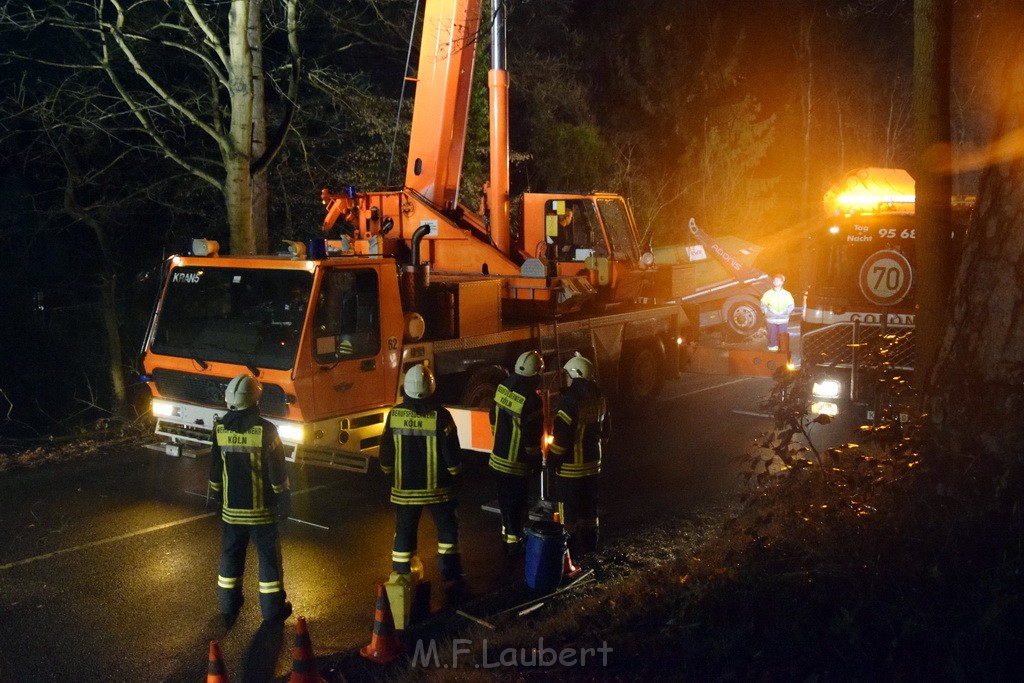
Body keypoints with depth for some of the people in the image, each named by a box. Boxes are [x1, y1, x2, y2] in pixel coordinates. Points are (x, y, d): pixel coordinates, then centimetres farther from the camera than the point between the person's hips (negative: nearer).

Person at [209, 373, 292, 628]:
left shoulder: (220, 429, -5)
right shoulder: (266, 430, -17)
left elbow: (215, 470, 6)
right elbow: (278, 473, -13)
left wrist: (218, 496, 21)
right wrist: (285, 502, -1)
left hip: (231, 509, 4)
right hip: (262, 510, -3)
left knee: (231, 557, 17)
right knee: (269, 558, 8)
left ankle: (229, 608, 26)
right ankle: (273, 610, 15)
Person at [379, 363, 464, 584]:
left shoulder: (395, 414, -7)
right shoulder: (440, 416, -16)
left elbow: (386, 450, 2)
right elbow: (452, 453, -11)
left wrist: (389, 471, 19)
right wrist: (455, 471, 8)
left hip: (404, 487, 2)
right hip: (437, 487, -2)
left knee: (404, 531, 12)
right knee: (447, 528, 15)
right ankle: (450, 573, 21)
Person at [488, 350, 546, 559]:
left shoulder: (503, 387, -3)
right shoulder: (531, 400, -26)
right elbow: (532, 435, -20)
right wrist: (536, 460, -7)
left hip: (498, 456, 7)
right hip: (517, 463, -7)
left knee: (505, 499, 22)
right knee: (516, 503, 6)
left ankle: (507, 533, 37)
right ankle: (513, 544, 16)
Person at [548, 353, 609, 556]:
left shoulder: (570, 400, -21)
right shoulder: (598, 398, 3)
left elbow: (561, 437, -21)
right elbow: (604, 432, 14)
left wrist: (552, 461, -10)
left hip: (571, 466, -7)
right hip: (592, 463, 7)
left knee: (569, 510, 3)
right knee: (589, 507, 18)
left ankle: (569, 549, 10)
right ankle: (589, 545, 28)